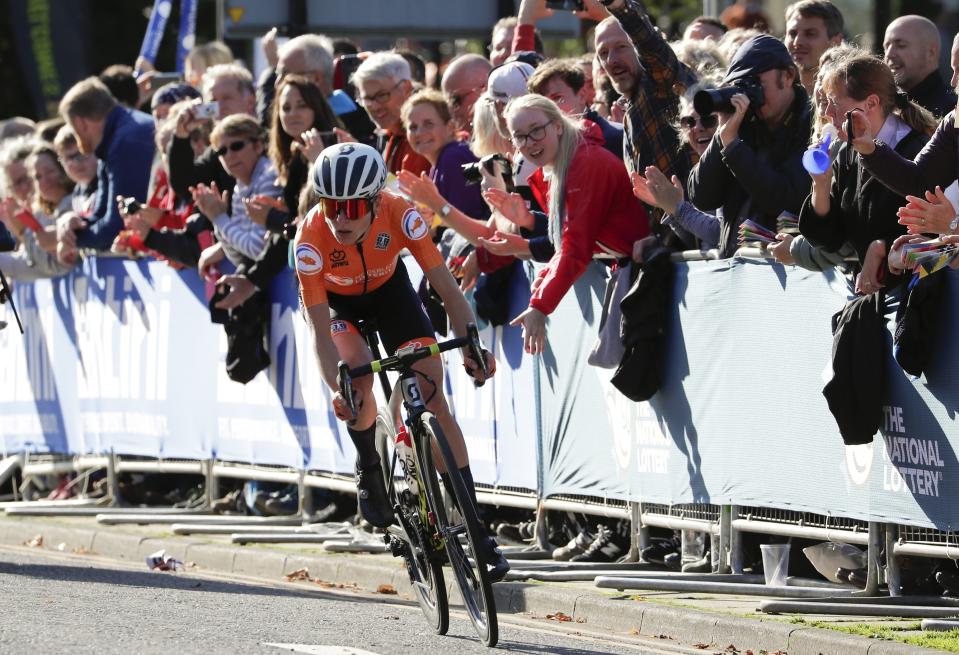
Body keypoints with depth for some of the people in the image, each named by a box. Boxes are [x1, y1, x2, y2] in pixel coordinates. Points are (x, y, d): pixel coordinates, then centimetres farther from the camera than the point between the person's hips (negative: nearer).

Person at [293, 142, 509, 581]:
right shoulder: (311, 239, -37)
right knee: (358, 374, -27)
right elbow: (320, 329, -36)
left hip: (388, 289, 0)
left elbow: (447, 289, -33)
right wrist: (338, 389, -51)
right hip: (335, 300, 0)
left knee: (432, 395, -12)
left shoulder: (399, 215, -34)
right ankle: (369, 470, 5)